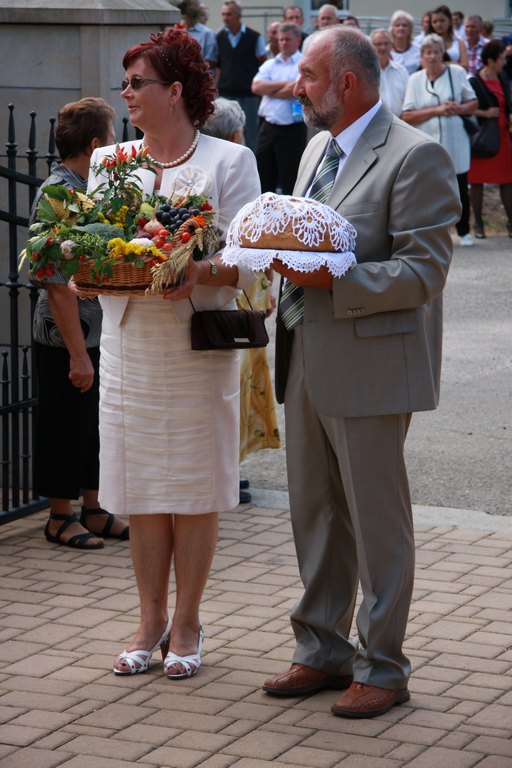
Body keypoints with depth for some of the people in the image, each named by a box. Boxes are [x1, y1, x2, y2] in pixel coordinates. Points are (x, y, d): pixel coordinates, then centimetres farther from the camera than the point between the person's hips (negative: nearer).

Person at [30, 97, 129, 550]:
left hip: (95, 334, 9)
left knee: (94, 424, 16)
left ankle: (92, 511, 27)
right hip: (66, 341, -9)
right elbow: (58, 284, -22)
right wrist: (78, 354, -22)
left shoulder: (85, 190, 11)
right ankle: (60, 518, 14)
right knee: (65, 428, 3)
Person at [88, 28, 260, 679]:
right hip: (128, 346, 4)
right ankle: (151, 621, 18)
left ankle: (186, 623, 14)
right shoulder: (109, 161, 12)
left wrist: (200, 272, -26)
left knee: (194, 492, 2)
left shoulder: (229, 162, -2)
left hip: (197, 349, -4)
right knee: (141, 490, 7)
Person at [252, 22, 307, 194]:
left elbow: (296, 90, -17)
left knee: (290, 181, 0)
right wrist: (285, 84, -7)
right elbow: (256, 87, -1)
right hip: (268, 127, 6)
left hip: (292, 128, -5)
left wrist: (269, 90, -1)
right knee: (263, 177, 9)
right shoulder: (269, 65, 14)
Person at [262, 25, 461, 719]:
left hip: (370, 367, -8)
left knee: (378, 522, 1)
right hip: (307, 367, 9)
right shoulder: (317, 149, 16)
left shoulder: (415, 157, -13)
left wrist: (331, 280, -24)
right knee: (314, 515, 15)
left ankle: (383, 669, 12)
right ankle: (323, 650, 28)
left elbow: (424, 270, -18)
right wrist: (285, 257, 3)